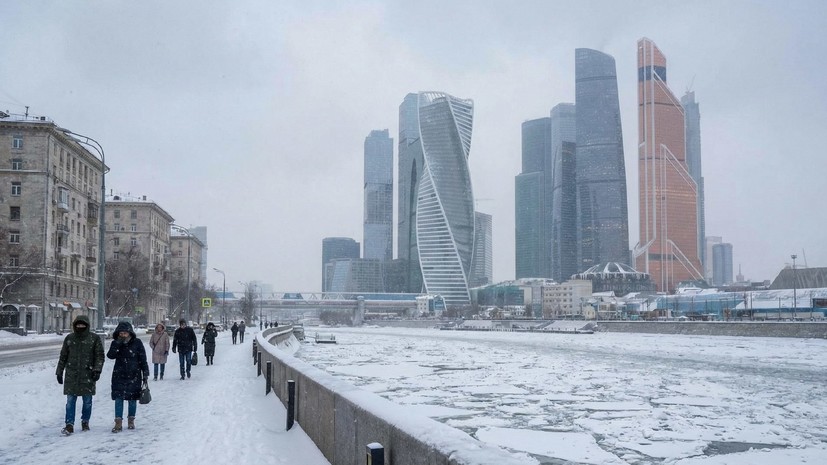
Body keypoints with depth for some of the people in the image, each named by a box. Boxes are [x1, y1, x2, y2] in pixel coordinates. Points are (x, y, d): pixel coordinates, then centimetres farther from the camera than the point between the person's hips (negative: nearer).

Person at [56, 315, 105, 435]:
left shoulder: (94, 338, 0)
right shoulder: (69, 338, 8)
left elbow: (100, 356, 0)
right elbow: (63, 356, 15)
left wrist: (97, 370, -11)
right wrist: (59, 372, 14)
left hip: (87, 375, -1)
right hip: (71, 375, 2)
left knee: (87, 401, 7)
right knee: (70, 400, -2)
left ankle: (85, 422, 23)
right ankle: (69, 425, -1)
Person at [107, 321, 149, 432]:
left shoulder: (137, 343, -5)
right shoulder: (115, 343, 2)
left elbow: (143, 360, -1)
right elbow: (110, 355, -14)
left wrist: (145, 374, -3)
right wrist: (117, 344, -24)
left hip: (134, 375, -1)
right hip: (119, 375, 1)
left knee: (132, 399, 6)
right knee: (118, 398, -3)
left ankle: (131, 420, 21)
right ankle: (118, 423, 1)